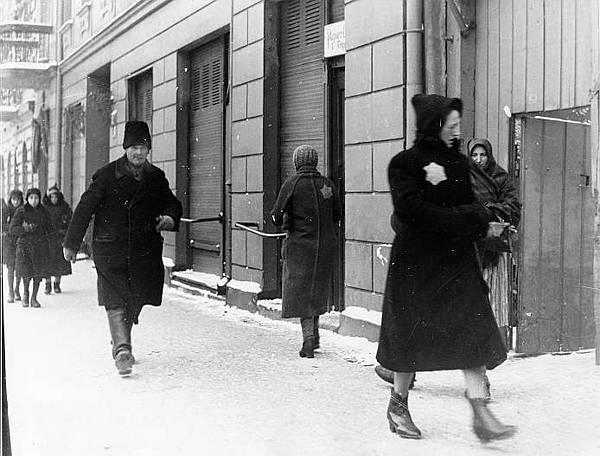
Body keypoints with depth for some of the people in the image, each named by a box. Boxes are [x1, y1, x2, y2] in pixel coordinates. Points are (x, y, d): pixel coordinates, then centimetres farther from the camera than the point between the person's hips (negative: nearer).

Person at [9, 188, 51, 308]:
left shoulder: (43, 211, 7)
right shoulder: (21, 211, -1)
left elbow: (49, 228, 15)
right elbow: (12, 229, -5)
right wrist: (25, 229, -20)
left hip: (40, 245, 2)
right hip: (24, 244, -2)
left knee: (38, 273, -1)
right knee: (27, 273, -9)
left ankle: (34, 297, 14)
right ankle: (25, 293, 19)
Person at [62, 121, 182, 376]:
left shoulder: (156, 178, 6)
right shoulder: (107, 175, -4)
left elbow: (172, 204, 19)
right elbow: (85, 208, 0)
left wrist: (170, 217, -7)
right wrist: (71, 244, 1)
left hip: (145, 250, 3)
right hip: (110, 248, -3)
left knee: (136, 300, 7)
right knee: (115, 300, -11)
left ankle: (121, 339, 30)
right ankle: (122, 349, -13)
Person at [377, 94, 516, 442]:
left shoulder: (460, 162, 12)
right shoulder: (405, 163, -7)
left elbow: (471, 205, 6)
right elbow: (411, 210, -19)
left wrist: (443, 184, -13)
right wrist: (467, 219, -16)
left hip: (458, 260, 5)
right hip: (417, 261, -5)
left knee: (473, 331, -5)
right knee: (413, 335, 5)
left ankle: (481, 413, -5)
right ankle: (399, 405, 23)